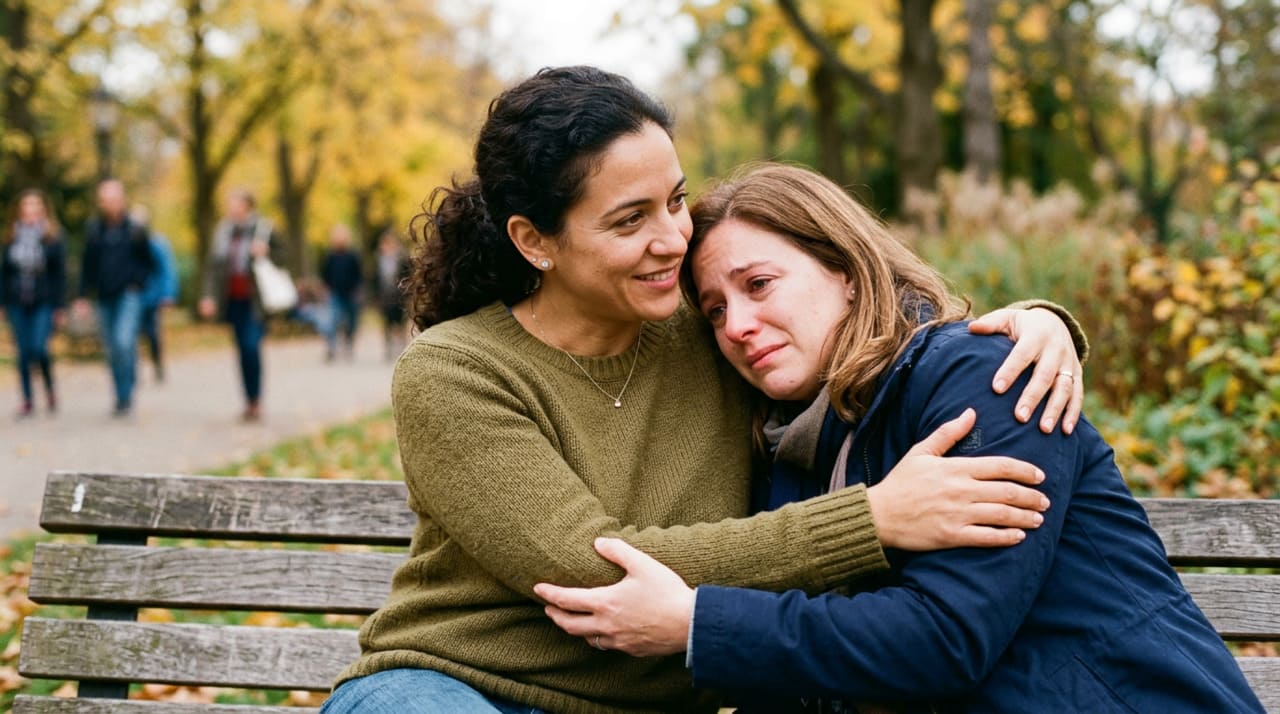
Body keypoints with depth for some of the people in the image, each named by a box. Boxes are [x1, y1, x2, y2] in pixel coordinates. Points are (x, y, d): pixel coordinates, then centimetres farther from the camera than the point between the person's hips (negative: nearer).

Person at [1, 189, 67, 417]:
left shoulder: (53, 237, -1)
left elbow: (60, 272, -1)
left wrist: (59, 305, -5)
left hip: (43, 303, -3)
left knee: (39, 347, -14)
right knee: (23, 352, 5)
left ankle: (50, 388, 12)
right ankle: (28, 400, 14)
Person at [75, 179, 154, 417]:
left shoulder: (135, 230, -1)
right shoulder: (94, 230, 7)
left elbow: (149, 263, 8)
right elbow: (87, 264, 14)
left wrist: (137, 282, -7)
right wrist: (83, 296, 10)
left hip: (129, 297, -4)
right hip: (105, 298, 4)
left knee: (124, 341, -20)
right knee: (113, 350, 7)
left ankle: (125, 396, -12)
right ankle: (122, 398, 18)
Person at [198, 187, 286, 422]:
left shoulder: (264, 230, -2)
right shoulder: (223, 231, 8)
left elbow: (282, 255, 4)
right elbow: (212, 264, 8)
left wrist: (266, 254, -17)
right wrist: (209, 296, 0)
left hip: (256, 301, -4)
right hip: (234, 300, 4)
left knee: (252, 346, -15)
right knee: (242, 349, 6)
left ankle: (256, 401, -7)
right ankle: (250, 402, 13)